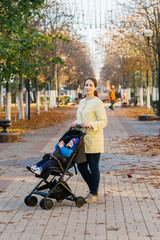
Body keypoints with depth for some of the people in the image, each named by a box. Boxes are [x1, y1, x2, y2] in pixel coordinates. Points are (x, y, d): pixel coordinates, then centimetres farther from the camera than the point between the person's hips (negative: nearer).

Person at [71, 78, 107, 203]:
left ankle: (94, 194, 13)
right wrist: (76, 122, 3)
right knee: (81, 166, 9)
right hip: (83, 139, 8)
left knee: (93, 168, 1)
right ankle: (93, 189, 26)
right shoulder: (82, 102, 15)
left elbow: (103, 121, -10)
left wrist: (91, 125, -25)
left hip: (94, 140, -8)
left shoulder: (97, 102, -8)